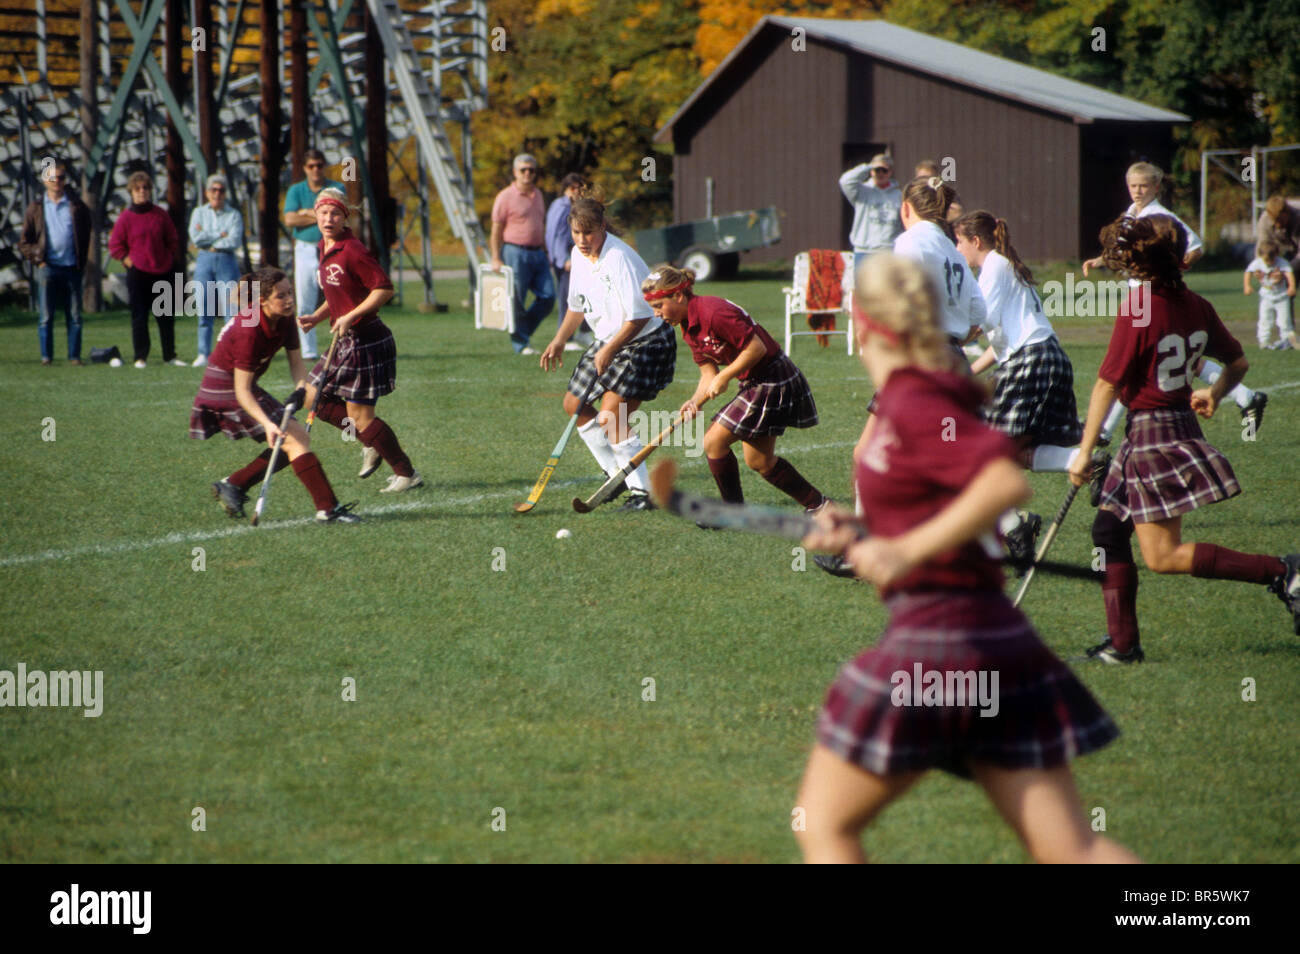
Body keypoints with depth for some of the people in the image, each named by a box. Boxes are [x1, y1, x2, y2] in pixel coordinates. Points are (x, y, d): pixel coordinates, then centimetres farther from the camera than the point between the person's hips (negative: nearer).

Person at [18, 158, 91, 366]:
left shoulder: (78, 207, 10)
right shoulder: (36, 209, 9)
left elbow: (86, 238, 12)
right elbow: (24, 243, 10)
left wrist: (82, 264, 2)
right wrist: (37, 259, -4)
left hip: (72, 268, 1)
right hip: (47, 268, 0)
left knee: (74, 316, 1)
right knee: (46, 316, -1)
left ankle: (74, 356, 5)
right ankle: (46, 356, 4)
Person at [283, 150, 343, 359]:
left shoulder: (336, 188, 4)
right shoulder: (296, 190, 10)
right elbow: (290, 219, -4)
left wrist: (307, 212, -6)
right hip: (305, 250, 2)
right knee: (304, 305, 2)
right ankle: (308, 351, 7)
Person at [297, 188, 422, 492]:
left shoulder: (352, 251, -17)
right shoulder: (325, 249, 10)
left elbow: (384, 289, -21)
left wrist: (350, 317, -23)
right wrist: (316, 318, 8)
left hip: (365, 340, -10)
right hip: (346, 341, 10)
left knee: (359, 415, -6)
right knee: (315, 397, 12)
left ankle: (407, 474, 3)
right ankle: (370, 443, 21)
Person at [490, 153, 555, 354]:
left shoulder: (537, 194, 16)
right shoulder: (505, 197, -5)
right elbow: (496, 230, -6)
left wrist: (544, 251, 20)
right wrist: (496, 259, -12)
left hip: (537, 253, 7)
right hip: (516, 253, -7)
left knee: (548, 296, 0)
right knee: (517, 302, -3)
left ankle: (524, 331, 14)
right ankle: (520, 344, 3)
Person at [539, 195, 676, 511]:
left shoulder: (619, 258, -26)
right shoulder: (579, 255, 2)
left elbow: (639, 316, -27)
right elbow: (578, 304, 19)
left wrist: (609, 350, -23)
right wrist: (559, 340, 16)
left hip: (645, 342, -10)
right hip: (608, 341, 10)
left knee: (610, 418, -19)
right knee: (574, 404, 14)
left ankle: (642, 493, -11)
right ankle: (617, 474, 28)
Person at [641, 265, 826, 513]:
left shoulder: (713, 312, -24)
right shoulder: (688, 326, 7)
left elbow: (757, 348, -23)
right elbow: (709, 373, 7)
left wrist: (724, 377, -18)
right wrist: (696, 401, -11)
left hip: (771, 379, -10)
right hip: (754, 383, 10)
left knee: (714, 441, -11)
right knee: (758, 461, 17)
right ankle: (817, 504, 28)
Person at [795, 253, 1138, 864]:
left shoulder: (911, 406, -11)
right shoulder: (928, 396, 15)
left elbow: (1008, 483, -25)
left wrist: (908, 549, -22)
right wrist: (860, 535, 15)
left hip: (935, 639, -9)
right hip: (1000, 636, 9)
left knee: (823, 824, 7)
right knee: (1072, 852, 3)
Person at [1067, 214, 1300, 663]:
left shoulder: (1136, 311, -17)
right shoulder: (1196, 307, 2)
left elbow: (1107, 386, -14)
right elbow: (1238, 362, 14)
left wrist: (1084, 452, -9)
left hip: (1152, 435, -8)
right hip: (1183, 424, 8)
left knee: (1163, 555, -5)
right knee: (1108, 529, 13)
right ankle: (1122, 642, 14)